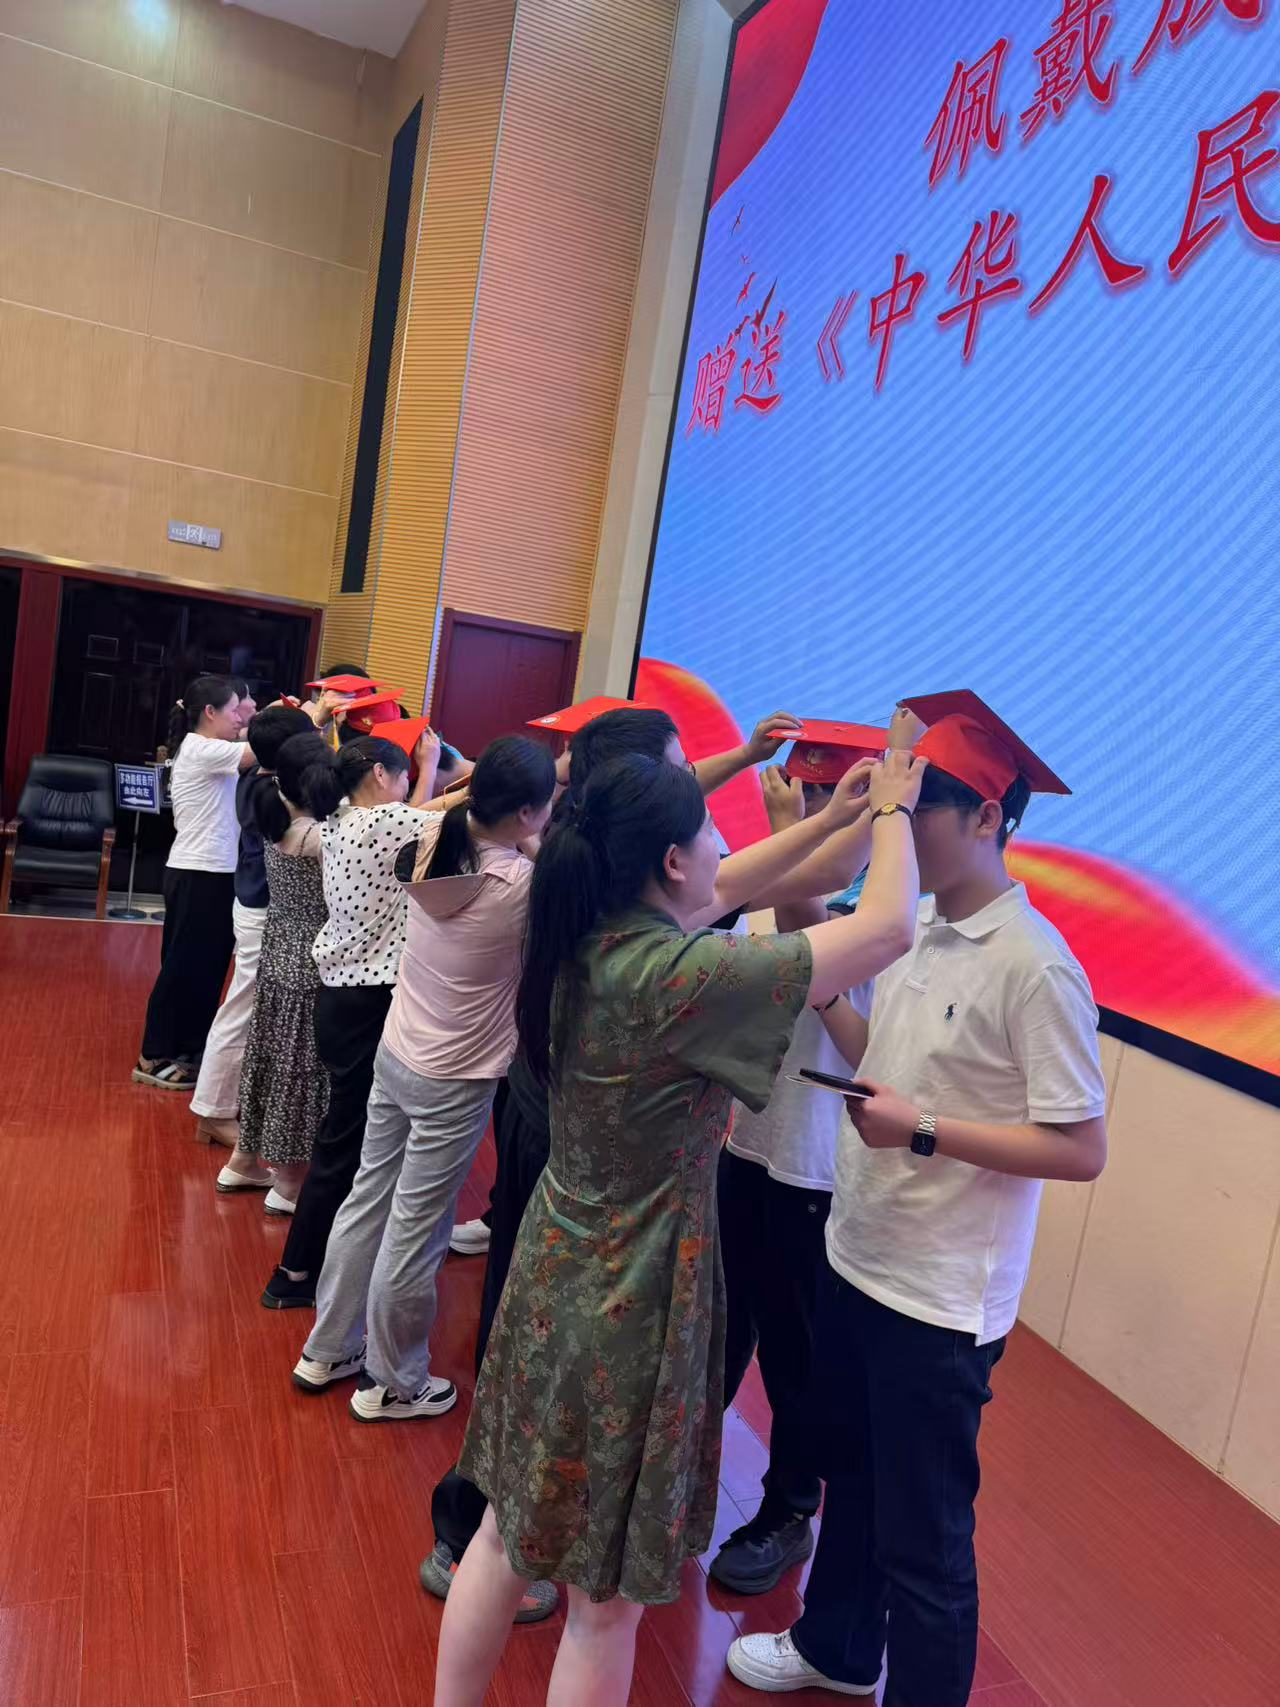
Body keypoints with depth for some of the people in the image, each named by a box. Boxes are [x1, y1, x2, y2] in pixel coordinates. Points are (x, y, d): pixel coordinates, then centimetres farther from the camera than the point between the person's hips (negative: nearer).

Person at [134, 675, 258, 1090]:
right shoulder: (201, 750, -16)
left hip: (213, 874, 10)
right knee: (184, 966, 0)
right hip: (198, 876, -10)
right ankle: (153, 1058, 12)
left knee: (208, 966, 15)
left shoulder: (208, 753, 14)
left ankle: (188, 1051, 25)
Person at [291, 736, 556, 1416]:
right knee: (415, 1233, 9)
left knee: (368, 1202, 21)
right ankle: (392, 1383, 30)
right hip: (455, 1085, -7)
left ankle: (327, 1351, 39)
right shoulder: (524, 884, -25)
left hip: (395, 1058, 7)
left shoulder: (434, 843, -7)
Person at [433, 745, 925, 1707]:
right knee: (605, 1600, 14)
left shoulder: (583, 943, -4)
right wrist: (892, 811, -3)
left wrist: (833, 819, 15)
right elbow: (889, 929, -21)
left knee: (511, 1530, 24)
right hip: (630, 1305, -8)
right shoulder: (674, 977, -28)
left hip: (553, 1275, 8)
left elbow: (718, 894, 14)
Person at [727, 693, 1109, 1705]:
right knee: (850, 1479, 28)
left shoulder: (1035, 966, -21)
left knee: (923, 1540, 9)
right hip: (858, 1257, 8)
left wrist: (923, 1133, -24)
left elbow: (1082, 1149, -19)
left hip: (940, 1298, -8)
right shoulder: (918, 928, 2)